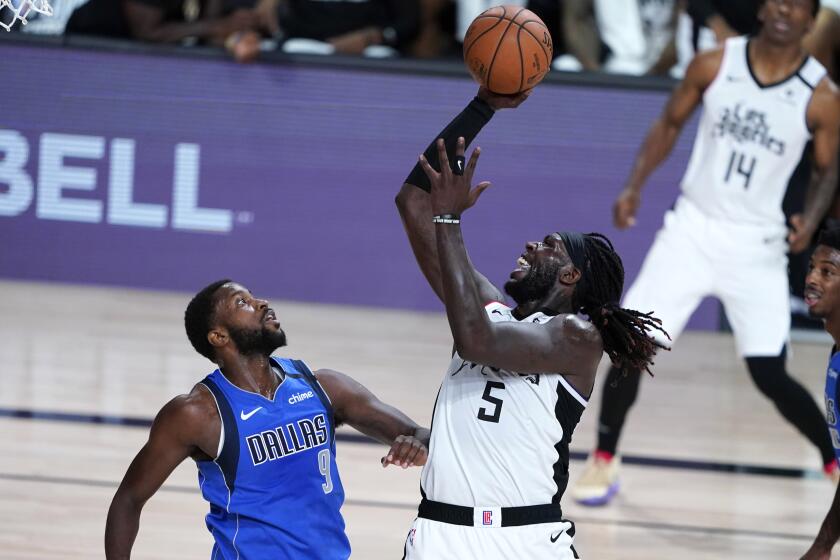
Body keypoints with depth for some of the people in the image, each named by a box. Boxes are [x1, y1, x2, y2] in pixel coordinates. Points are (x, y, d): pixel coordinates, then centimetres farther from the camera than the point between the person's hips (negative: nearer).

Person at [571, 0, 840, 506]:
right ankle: (604, 460, 13)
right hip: (693, 228, 2)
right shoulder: (715, 65, -5)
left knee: (771, 375, -6)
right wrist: (635, 186, -2)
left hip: (758, 245, -2)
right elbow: (670, 125, 8)